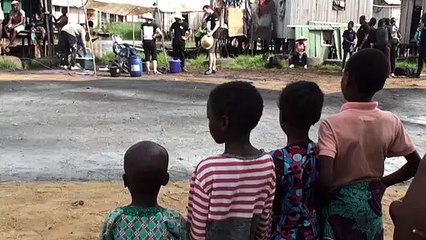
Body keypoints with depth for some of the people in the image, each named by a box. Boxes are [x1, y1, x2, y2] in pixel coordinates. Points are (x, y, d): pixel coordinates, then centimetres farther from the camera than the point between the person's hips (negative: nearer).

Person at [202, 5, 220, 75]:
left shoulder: (215, 15, -10)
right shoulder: (209, 16, 17)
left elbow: (217, 25, -19)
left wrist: (212, 32, -28)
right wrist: (205, 14, 10)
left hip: (213, 36, -10)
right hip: (209, 36, 10)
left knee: (211, 52, -13)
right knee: (213, 52, 12)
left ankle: (210, 69, -16)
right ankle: (214, 68, 17)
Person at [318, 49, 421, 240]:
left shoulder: (332, 125, -23)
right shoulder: (391, 122, -9)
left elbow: (325, 180, -30)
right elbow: (416, 164, 0)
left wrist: (320, 198, -10)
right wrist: (383, 183, 8)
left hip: (340, 205, -4)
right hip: (372, 202, 4)